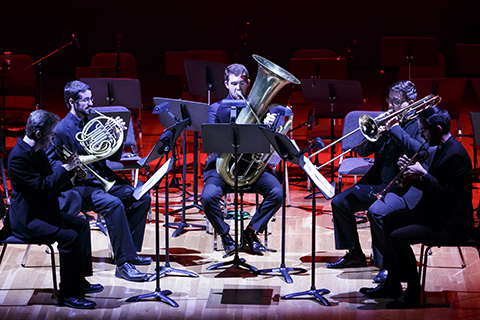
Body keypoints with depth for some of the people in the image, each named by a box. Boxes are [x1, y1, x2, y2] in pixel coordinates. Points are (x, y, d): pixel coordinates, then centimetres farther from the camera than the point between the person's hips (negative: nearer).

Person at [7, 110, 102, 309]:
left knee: (81, 224, 18)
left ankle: (79, 281, 23)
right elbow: (43, 187, -29)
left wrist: (71, 171, 1)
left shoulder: (37, 152, 9)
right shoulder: (19, 157, -23)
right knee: (70, 237, -25)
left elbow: (52, 183, 16)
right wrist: (65, 168, -21)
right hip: (26, 220, -11)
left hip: (43, 211, 11)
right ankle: (67, 294, -16)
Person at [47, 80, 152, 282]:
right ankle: (123, 264, -33)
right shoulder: (63, 129, -9)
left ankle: (129, 252, 2)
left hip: (102, 180, 8)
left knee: (142, 198, -8)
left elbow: (114, 156, 13)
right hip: (79, 185, -8)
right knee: (113, 204, -33)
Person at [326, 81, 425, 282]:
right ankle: (355, 255, 14)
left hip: (405, 188, -8)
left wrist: (395, 129, -20)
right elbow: (363, 151, 11)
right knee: (340, 203, 2)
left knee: (376, 211, -32)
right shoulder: (387, 121, 13)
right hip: (378, 182, 8)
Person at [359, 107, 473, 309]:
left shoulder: (455, 156, -23)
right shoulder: (442, 149, 11)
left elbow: (446, 195, -26)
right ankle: (392, 285, 21)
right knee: (390, 222, 17)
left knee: (399, 237, -22)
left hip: (451, 224, -11)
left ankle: (413, 295, -10)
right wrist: (413, 174, 2)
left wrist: (423, 174, -22)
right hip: (436, 214, 11)